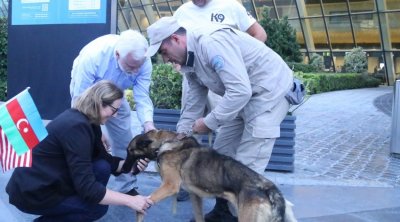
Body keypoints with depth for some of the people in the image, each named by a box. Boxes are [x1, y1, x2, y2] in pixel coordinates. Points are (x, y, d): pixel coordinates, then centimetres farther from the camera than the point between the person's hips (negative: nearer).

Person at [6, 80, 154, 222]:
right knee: (98, 206, -11)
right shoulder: (76, 126, -28)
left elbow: (104, 159, 9)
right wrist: (129, 200, -27)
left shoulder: (88, 121, 1)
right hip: (32, 192, -9)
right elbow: (86, 188, -30)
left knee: (102, 167, -6)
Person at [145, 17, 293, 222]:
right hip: (245, 95, 10)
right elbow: (194, 100, 14)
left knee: (246, 166, -11)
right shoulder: (191, 57, 5)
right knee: (222, 153, 13)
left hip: (269, 91, -10)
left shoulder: (211, 43, -27)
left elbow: (240, 91, -31)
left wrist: (209, 122, -21)